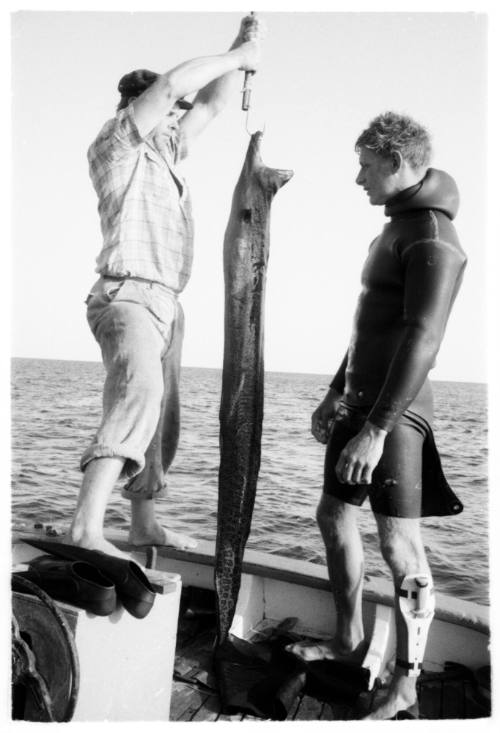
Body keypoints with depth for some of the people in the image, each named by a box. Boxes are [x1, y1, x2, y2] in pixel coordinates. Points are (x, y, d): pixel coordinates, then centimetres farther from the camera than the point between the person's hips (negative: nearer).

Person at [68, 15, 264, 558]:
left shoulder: (162, 151, 23)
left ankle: (144, 525, 23)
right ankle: (87, 527, -36)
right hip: (128, 296, -9)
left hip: (164, 304, 9)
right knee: (139, 396, -32)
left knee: (161, 420, 11)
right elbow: (172, 82, -11)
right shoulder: (116, 143, 0)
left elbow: (209, 104, 29)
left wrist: (240, 52, 19)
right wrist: (238, 57, 0)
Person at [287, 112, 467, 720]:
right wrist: (336, 393, 20)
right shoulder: (394, 229, 17)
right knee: (334, 517, 15)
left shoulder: (432, 237, -12)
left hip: (394, 410, -10)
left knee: (398, 544, -4)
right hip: (360, 398, 10)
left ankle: (404, 684, 11)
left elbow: (421, 340, -21)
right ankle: (349, 638, 31)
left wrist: (376, 427, -25)